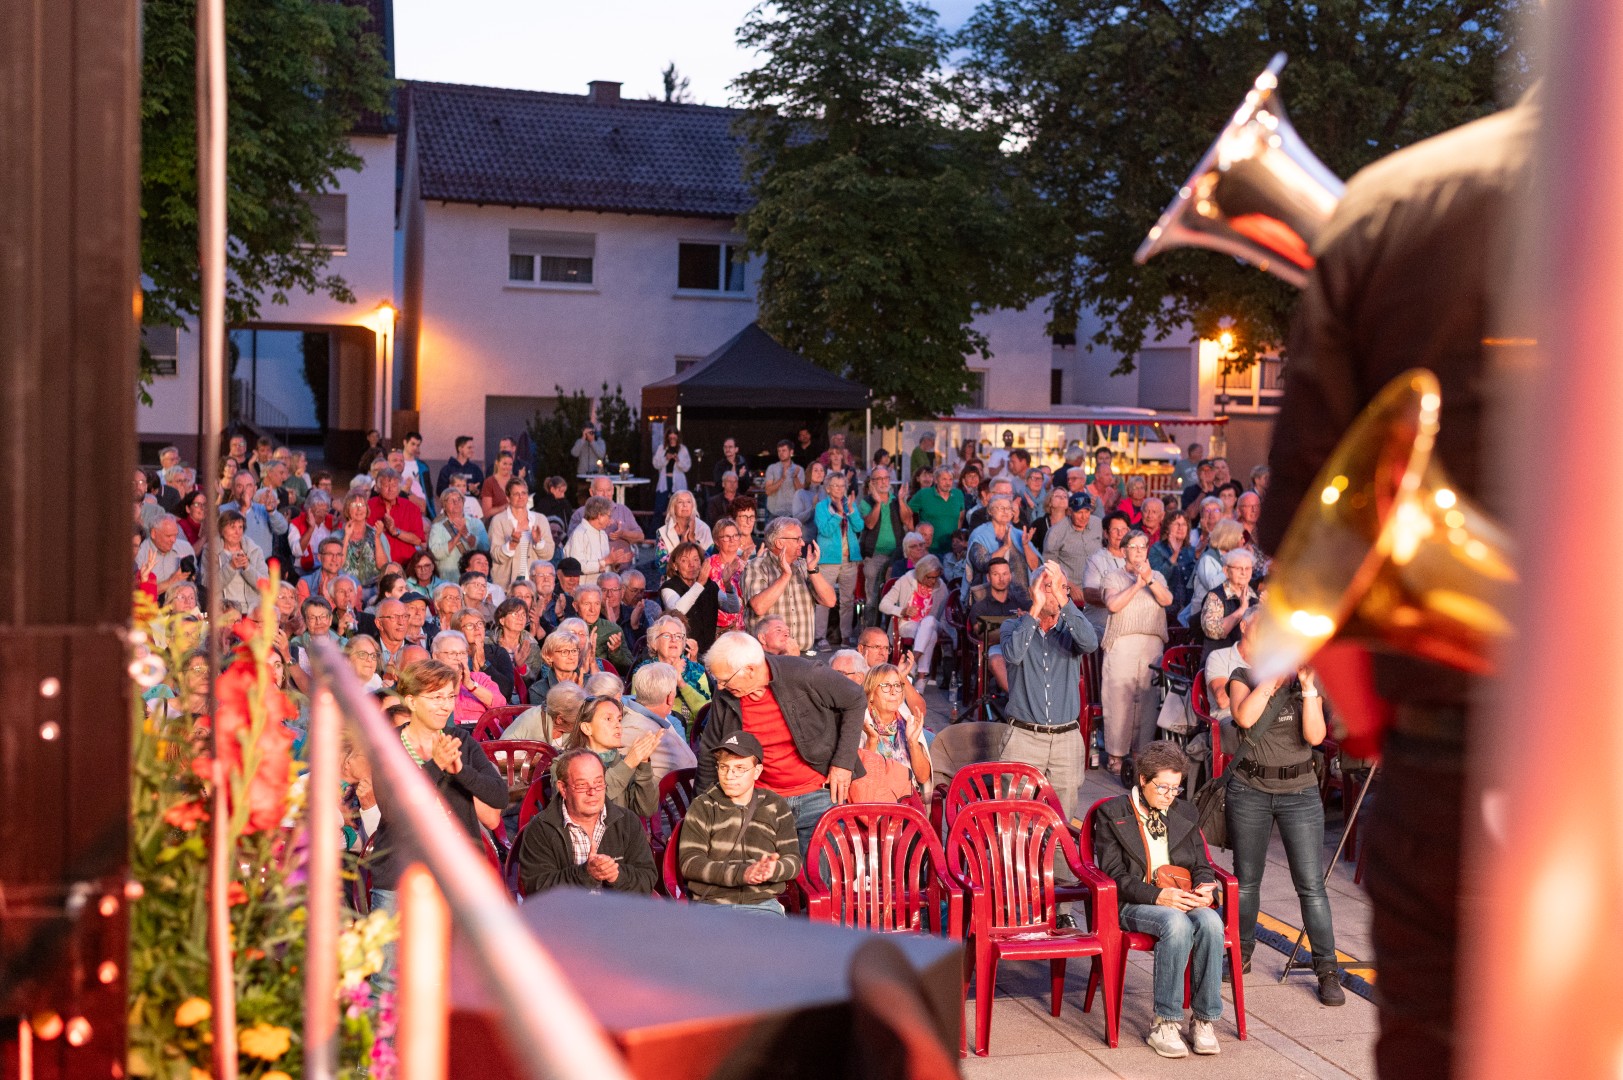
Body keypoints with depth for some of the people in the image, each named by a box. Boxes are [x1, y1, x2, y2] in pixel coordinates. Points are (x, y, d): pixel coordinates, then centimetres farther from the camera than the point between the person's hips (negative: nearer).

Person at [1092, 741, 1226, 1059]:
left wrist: (1205, 889, -7)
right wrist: (1158, 895, -20)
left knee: (1211, 922, -31)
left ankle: (1204, 1020, -19)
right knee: (1177, 924, -36)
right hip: (1134, 904, -4)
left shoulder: (1184, 812, 18)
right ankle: (1164, 1023, -26)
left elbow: (1201, 865, 18)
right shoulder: (1112, 814, 2)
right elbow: (1113, 874, -6)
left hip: (1184, 900, 4)